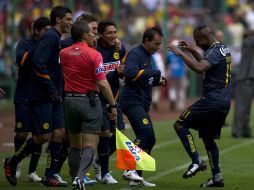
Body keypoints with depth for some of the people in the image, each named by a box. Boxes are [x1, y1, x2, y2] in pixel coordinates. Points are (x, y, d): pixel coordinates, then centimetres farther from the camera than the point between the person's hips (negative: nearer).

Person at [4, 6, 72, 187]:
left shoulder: (57, 39, 17)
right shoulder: (50, 37, -13)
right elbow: (38, 63, -22)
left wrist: (60, 93, 12)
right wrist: (51, 89, -19)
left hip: (54, 97, 9)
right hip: (41, 97, -9)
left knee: (59, 133, 2)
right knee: (44, 136, -7)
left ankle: (50, 175, 6)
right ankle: (12, 163, 11)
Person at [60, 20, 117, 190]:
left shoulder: (64, 53, 5)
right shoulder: (94, 55, -12)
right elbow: (102, 83, -16)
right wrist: (113, 105, -8)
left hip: (70, 100, 5)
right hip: (89, 101, -5)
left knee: (75, 145, 16)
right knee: (90, 146, -5)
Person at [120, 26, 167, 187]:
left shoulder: (147, 55, 20)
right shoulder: (135, 54, -10)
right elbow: (131, 73, -27)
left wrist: (158, 81, 9)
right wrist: (155, 72, -22)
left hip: (142, 105, 10)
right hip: (132, 102, -10)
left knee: (149, 139, 7)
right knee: (146, 133, -24)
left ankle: (136, 178, 11)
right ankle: (130, 169, -24)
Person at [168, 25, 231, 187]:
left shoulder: (215, 51, -14)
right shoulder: (223, 49, 17)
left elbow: (199, 68, -31)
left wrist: (182, 53, -23)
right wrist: (193, 51, 25)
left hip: (212, 101, -10)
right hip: (224, 103, 10)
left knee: (180, 124, -6)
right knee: (208, 138, 18)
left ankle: (197, 161, -13)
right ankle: (217, 177, 14)